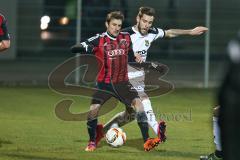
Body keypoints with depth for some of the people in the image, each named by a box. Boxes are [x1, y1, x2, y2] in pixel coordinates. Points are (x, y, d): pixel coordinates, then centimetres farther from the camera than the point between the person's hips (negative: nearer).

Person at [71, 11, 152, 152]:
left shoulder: (126, 37, 3)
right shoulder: (99, 40, -8)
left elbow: (133, 53, 23)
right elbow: (74, 49, -16)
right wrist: (85, 47, -36)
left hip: (122, 82, 2)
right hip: (104, 83, -2)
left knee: (138, 103, -19)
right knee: (93, 109, -17)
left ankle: (146, 140, -13)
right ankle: (92, 142, 7)